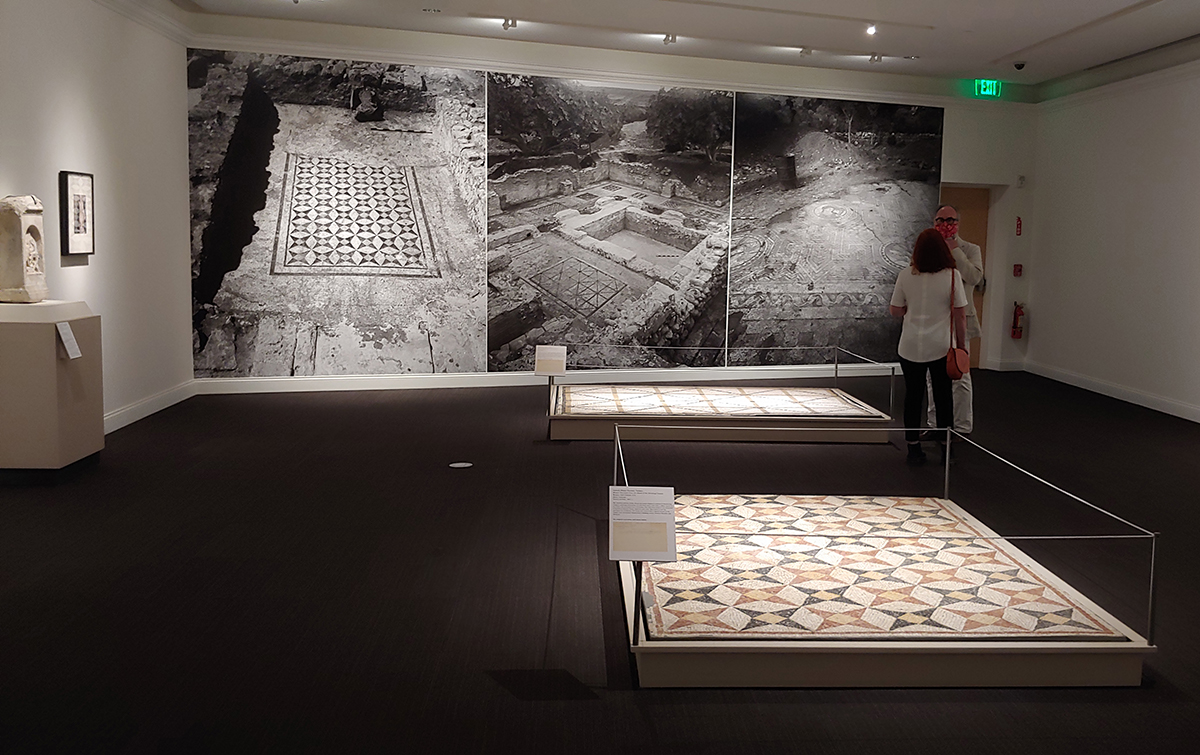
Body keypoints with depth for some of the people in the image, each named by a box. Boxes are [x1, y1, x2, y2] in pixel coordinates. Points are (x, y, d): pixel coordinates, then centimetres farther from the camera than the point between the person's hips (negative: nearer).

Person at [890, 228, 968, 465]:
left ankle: (914, 449, 15)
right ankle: (946, 448, 19)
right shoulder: (952, 276, -8)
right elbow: (960, 315, -5)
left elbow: (895, 311, 2)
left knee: (913, 395, 10)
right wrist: (961, 346, 5)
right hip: (941, 347, -1)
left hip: (910, 347, 1)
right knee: (943, 396, 11)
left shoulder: (905, 276, -5)